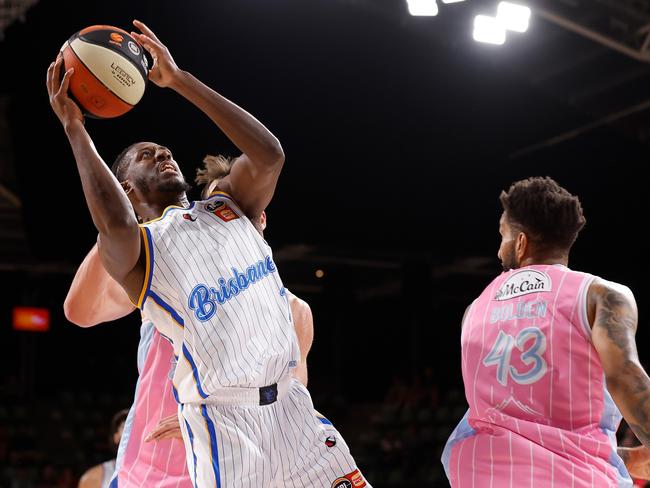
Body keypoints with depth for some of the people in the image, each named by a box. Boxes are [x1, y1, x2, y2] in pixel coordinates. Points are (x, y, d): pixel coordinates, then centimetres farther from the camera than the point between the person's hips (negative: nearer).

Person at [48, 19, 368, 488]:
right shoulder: (134, 250, -1)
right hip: (223, 422, -4)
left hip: (289, 402, 5)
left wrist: (180, 79, -9)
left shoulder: (228, 208, 12)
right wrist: (75, 131, -21)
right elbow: (116, 224, -27)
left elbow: (268, 155, -8)